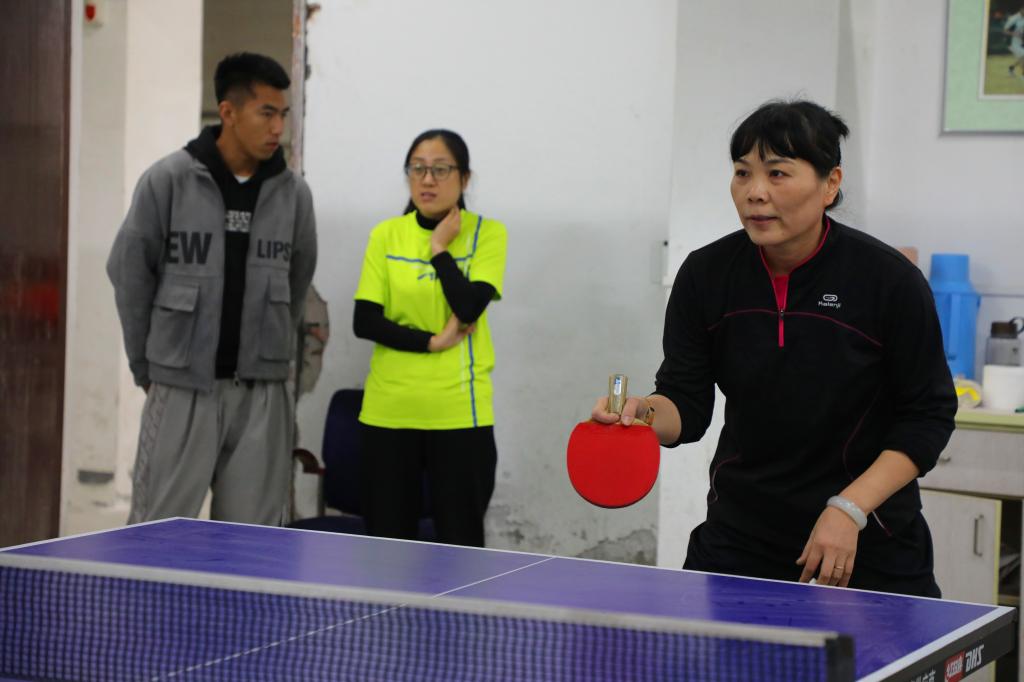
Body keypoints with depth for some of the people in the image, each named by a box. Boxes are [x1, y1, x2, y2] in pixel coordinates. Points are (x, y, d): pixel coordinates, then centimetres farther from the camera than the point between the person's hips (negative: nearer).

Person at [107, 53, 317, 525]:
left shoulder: (292, 192, 4)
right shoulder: (167, 181, -4)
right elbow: (129, 273, 0)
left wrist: (270, 353, 11)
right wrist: (148, 365, 3)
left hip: (261, 393, 3)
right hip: (183, 389, -2)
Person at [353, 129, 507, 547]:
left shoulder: (487, 233, 0)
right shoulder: (386, 235, 5)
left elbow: (469, 307, -15)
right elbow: (364, 321, -2)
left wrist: (440, 247, -8)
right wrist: (432, 341, -11)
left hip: (459, 412, -2)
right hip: (389, 410, 2)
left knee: (460, 545, 0)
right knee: (387, 540, 5)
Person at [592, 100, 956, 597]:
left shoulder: (891, 281, -14)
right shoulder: (705, 275, -6)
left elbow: (929, 416, -9)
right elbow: (687, 406, -4)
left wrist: (849, 510, -18)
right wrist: (643, 412, -27)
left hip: (866, 543, -2)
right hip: (739, 533, 2)